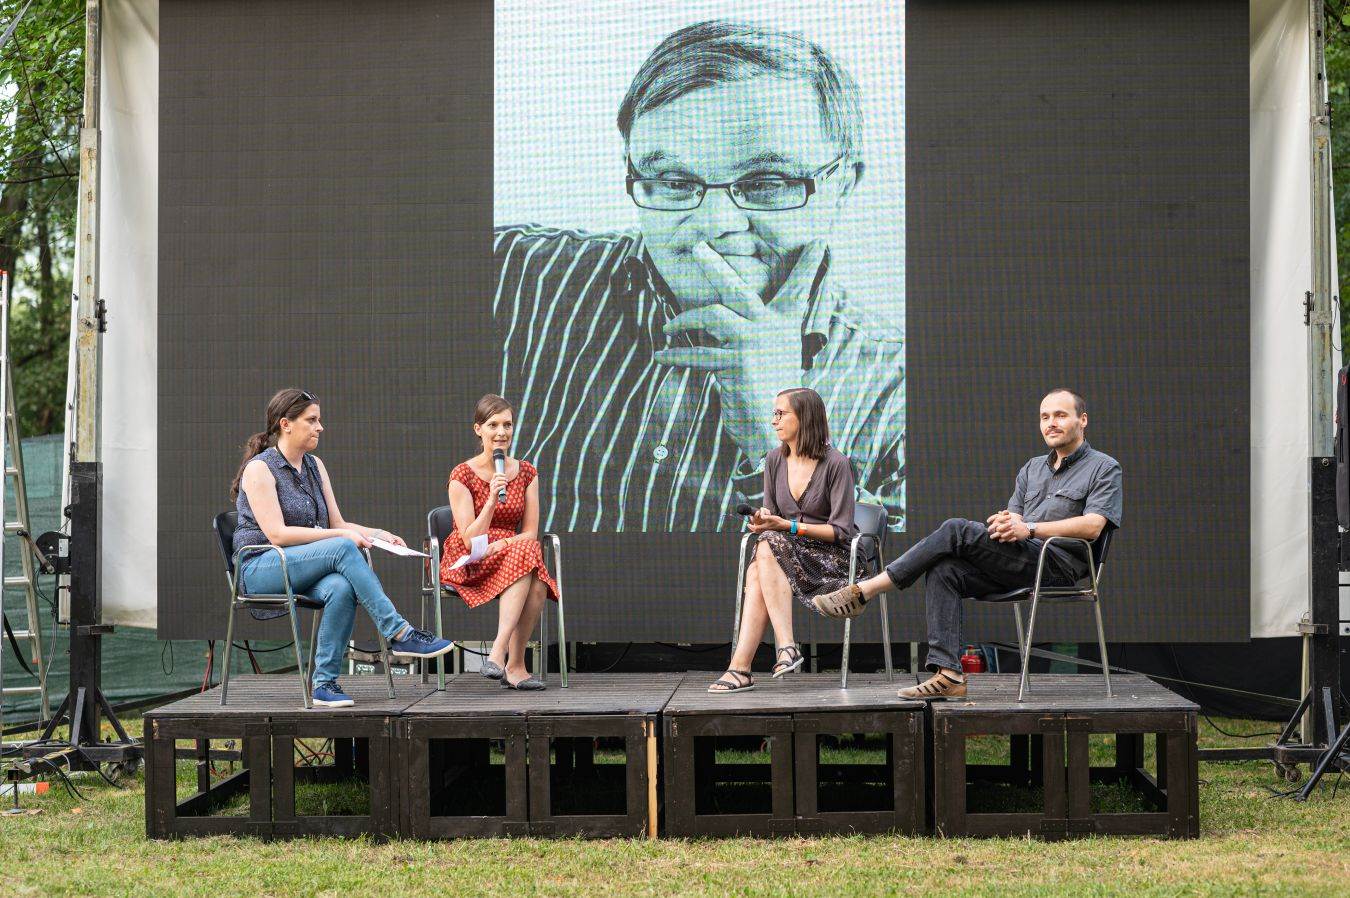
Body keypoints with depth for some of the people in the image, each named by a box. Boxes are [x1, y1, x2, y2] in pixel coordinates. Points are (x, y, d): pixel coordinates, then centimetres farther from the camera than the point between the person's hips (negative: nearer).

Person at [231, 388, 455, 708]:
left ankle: (324, 681, -29)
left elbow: (337, 523, 16)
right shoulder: (260, 469, -8)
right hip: (260, 569, -6)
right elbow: (276, 534, -18)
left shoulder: (314, 466, 16)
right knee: (343, 549, -31)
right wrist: (340, 536, -21)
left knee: (341, 588, -32)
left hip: (303, 573, 6)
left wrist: (379, 534, -2)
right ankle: (399, 634, -32)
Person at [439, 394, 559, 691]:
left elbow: (530, 533, 4)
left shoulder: (526, 473, 8)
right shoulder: (462, 475, -5)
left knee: (537, 587, -33)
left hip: (510, 553, 4)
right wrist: (492, 498, -24)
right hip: (469, 563, -4)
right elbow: (470, 541, -12)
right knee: (526, 554, -35)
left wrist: (502, 544, -17)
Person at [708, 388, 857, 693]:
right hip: (787, 555, 5)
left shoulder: (835, 464, -9)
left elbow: (841, 530, -11)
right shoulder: (775, 460, 9)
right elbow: (770, 514, 16)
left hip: (832, 557, -5)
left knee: (769, 545, -33)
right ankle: (740, 668, -40)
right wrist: (763, 520, -9)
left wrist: (788, 526, -19)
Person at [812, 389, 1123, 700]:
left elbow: (1093, 526, -10)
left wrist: (1028, 528, -19)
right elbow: (1014, 518, 18)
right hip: (1017, 563, 7)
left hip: (1058, 564, -7)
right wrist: (1005, 522, -9)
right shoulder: (1031, 469, 28)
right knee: (943, 572, -23)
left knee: (957, 531, -23)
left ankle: (862, 592, -22)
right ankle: (948, 675, -31)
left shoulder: (1105, 469, 5)